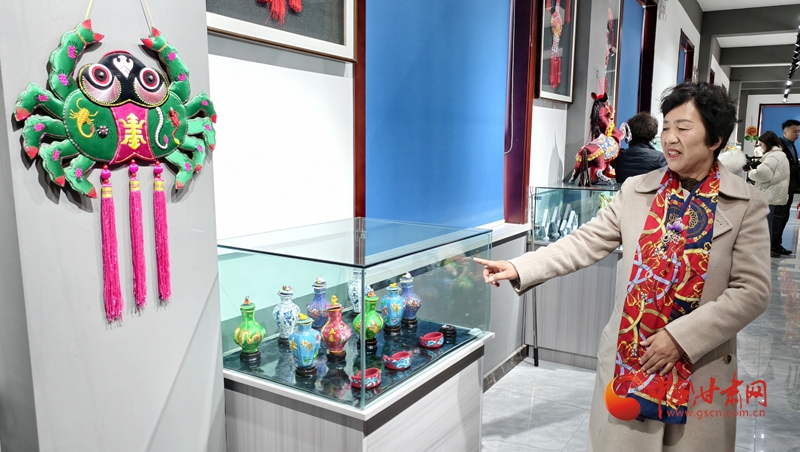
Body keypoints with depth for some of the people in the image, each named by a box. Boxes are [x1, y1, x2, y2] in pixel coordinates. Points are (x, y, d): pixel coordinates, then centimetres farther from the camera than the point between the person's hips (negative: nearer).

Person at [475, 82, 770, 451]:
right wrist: (520, 269, -13)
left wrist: (681, 336, -18)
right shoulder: (636, 191, 1)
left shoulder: (747, 204, -5)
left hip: (700, 364, -1)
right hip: (626, 358, 2)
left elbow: (752, 291, -9)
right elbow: (586, 242, -3)